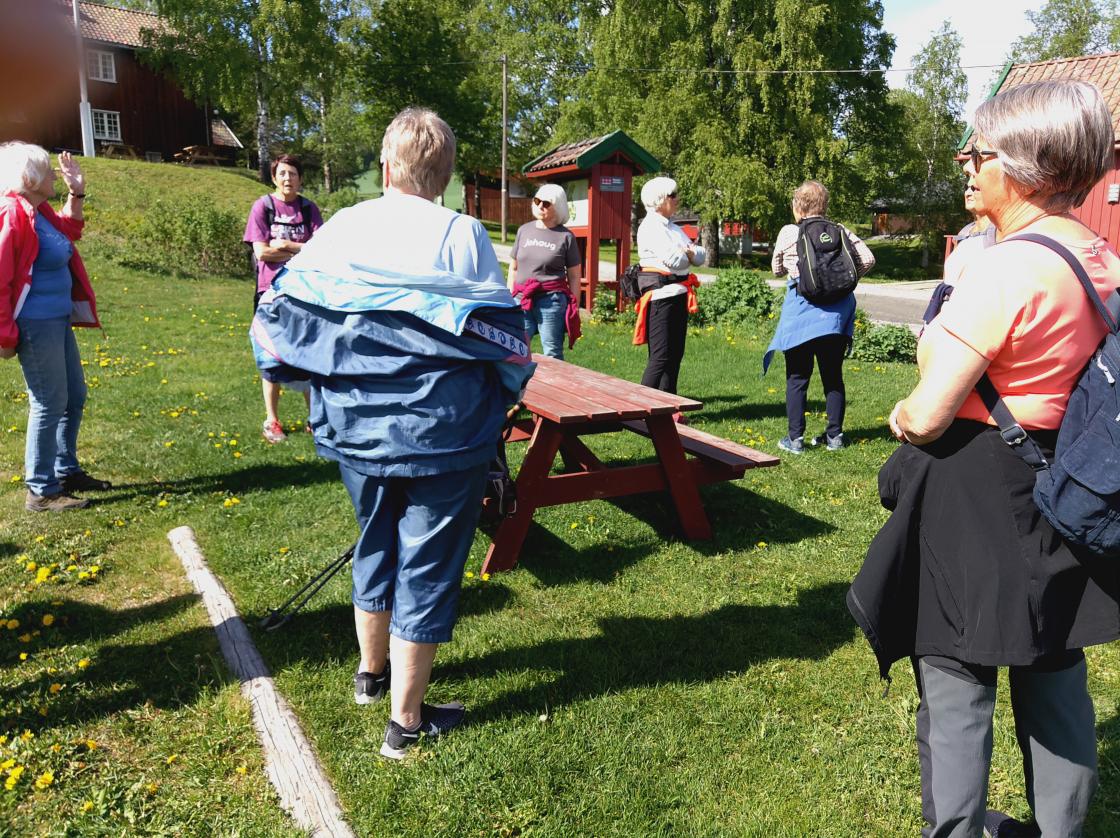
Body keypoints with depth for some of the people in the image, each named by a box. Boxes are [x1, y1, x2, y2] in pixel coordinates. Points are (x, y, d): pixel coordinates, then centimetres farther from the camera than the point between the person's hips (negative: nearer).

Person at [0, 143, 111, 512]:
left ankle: (67, 471, 31)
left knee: (74, 397, 17)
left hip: (58, 320, 10)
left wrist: (76, 192, 20)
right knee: (49, 403, -4)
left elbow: (70, 231, 33)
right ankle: (41, 492, 6)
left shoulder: (40, 211, 10)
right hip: (36, 325, -10)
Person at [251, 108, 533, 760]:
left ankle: (371, 670, 45)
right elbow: (504, 338, -12)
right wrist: (503, 394, 8)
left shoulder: (339, 229, 0)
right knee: (427, 564, 9)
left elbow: (277, 317, 2)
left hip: (357, 430, 5)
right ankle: (407, 719, 21)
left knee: (377, 545, 25)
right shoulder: (462, 235, -11)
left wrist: (330, 380, 17)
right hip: (442, 435, -4)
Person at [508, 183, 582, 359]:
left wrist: (575, 309, 0)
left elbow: (574, 276, 2)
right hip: (522, 300, 3)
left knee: (553, 355, 1)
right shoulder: (524, 230, 10)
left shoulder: (566, 237, -1)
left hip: (552, 301, -3)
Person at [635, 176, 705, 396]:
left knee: (675, 354, 11)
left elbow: (700, 256, 13)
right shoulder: (650, 227, -9)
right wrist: (690, 254, 1)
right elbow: (673, 260, -20)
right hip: (661, 295, -9)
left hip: (679, 295, 9)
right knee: (661, 356, -10)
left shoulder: (673, 227, 18)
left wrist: (687, 252, -9)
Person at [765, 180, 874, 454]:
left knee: (797, 377, 5)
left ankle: (795, 438, 6)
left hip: (801, 312, -3)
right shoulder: (841, 231, 4)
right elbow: (868, 259, -1)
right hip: (836, 312, 3)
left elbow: (777, 269, 10)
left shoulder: (788, 232, -2)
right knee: (833, 376, 12)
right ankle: (834, 436, 18)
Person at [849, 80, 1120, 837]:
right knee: (1054, 678, 21)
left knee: (957, 686, 8)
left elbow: (926, 416, -22)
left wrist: (900, 418, -2)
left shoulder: (1004, 268, -22)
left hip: (975, 502, -8)